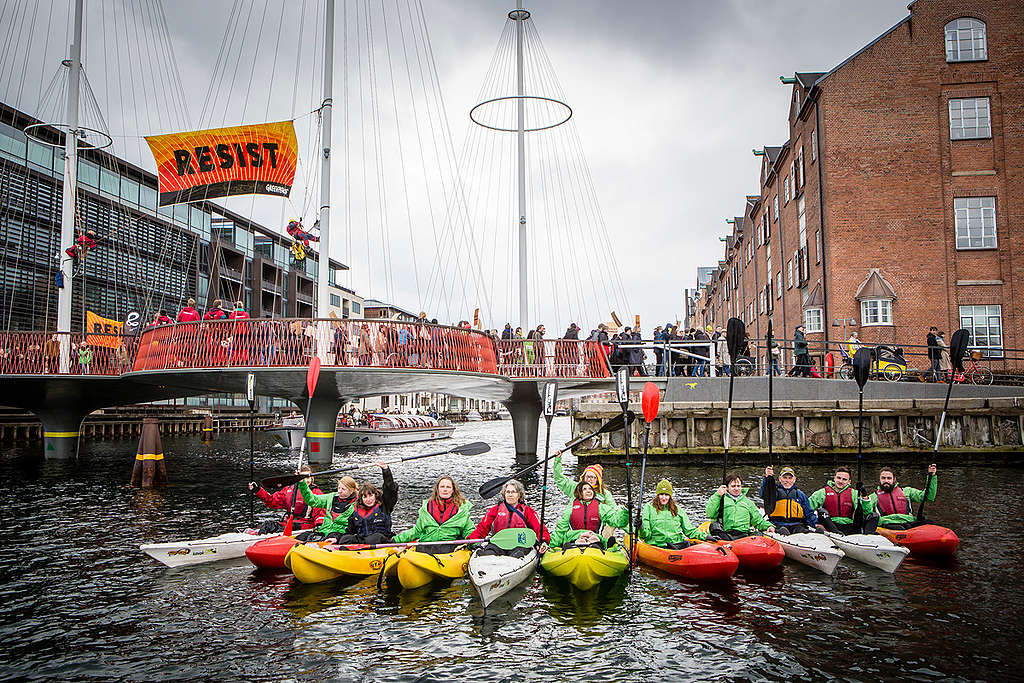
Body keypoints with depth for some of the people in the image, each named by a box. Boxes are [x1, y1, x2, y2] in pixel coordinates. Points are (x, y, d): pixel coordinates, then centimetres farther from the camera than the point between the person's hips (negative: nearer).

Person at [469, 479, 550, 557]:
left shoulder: (527, 511, 15)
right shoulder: (495, 510, 19)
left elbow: (540, 529, 5)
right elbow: (482, 528, 14)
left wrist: (544, 542, -17)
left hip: (519, 544, -1)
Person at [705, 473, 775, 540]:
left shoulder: (748, 502, 30)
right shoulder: (721, 499, 17)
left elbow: (758, 521, 30)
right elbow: (709, 514, -1)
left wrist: (768, 526, 10)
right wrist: (717, 495, -6)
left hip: (743, 535, 2)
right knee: (714, 525, -37)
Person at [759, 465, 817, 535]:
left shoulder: (800, 495, 23)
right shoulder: (775, 491, 12)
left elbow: (809, 513, 24)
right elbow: (764, 495, -12)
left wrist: (815, 524, 3)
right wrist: (767, 478, -29)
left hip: (796, 525, 2)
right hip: (777, 525, -2)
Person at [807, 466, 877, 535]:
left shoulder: (854, 493, 13)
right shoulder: (823, 492, 8)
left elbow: (867, 512, 3)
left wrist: (864, 497, -12)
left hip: (849, 526, 2)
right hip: (831, 526, -2)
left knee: (874, 516, -10)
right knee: (821, 511, -28)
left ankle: (867, 533, -38)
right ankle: (836, 532, -44)